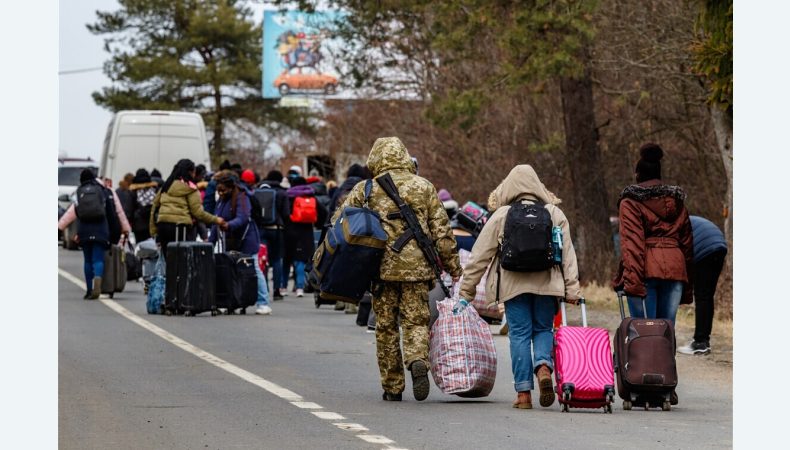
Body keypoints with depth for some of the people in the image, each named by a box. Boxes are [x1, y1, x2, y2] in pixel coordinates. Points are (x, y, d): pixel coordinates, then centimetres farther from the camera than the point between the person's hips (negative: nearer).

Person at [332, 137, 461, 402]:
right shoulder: (424, 188, 6)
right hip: (417, 268, 0)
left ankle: (392, 388, 11)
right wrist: (453, 268, 11)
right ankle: (418, 361, -25)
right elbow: (442, 232, 5)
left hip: (382, 268, 0)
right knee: (416, 321, 5)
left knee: (386, 327, 10)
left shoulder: (366, 190, 2)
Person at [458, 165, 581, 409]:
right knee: (543, 329, 14)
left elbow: (479, 256, 4)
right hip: (547, 284, 1)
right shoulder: (555, 214, 6)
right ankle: (543, 366, -16)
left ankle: (523, 393, 1)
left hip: (513, 285, -1)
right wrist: (572, 290, 5)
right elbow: (568, 254, 4)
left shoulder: (500, 216, 2)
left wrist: (465, 293, 10)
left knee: (519, 334, 4)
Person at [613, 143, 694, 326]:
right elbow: (687, 243, 18)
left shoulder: (630, 202, 4)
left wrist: (632, 279, -17)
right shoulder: (676, 201, 19)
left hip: (647, 270, -4)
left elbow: (631, 242, -9)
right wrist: (687, 288, 20)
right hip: (675, 269, 4)